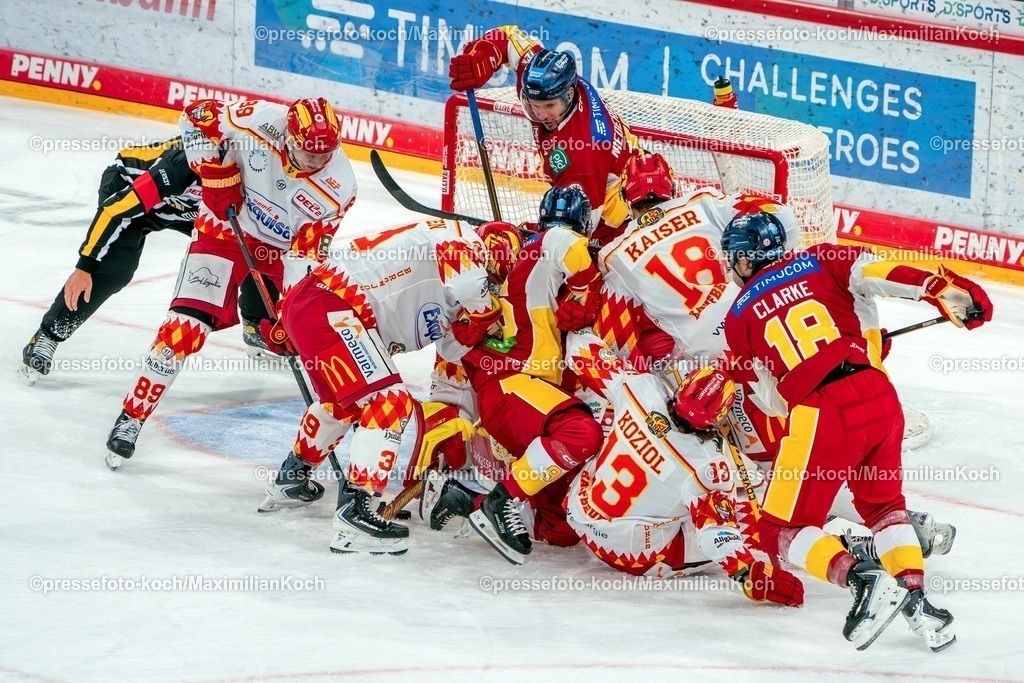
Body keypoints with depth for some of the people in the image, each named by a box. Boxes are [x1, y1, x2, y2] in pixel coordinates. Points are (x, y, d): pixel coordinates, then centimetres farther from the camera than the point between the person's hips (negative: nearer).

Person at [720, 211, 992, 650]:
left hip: (820, 417, -4)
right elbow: (876, 273, -3)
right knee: (882, 502, 29)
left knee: (780, 531, 9)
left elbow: (768, 396, 17)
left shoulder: (739, 317, 14)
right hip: (880, 399, 4)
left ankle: (862, 579, -15)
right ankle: (915, 597, 11)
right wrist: (944, 290, -12)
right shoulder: (821, 261, 15)